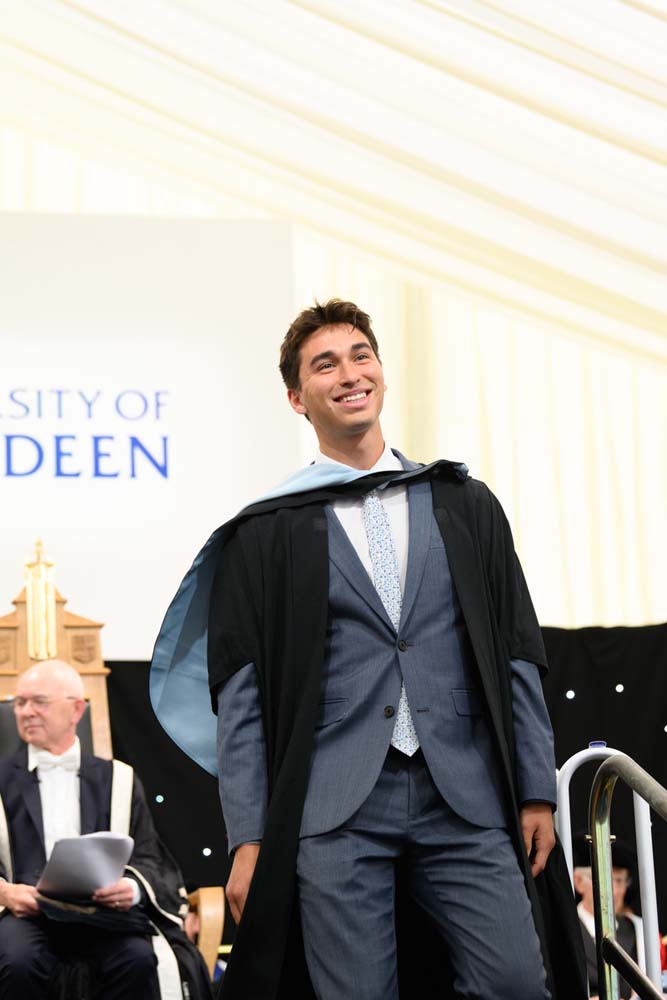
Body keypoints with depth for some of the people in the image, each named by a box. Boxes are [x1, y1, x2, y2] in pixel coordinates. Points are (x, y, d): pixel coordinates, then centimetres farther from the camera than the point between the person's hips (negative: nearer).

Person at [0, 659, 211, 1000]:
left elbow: (147, 858, 12)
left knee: (138, 958, -32)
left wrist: (132, 887, -12)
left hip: (105, 911, 1)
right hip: (27, 911, -1)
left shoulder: (117, 779, 18)